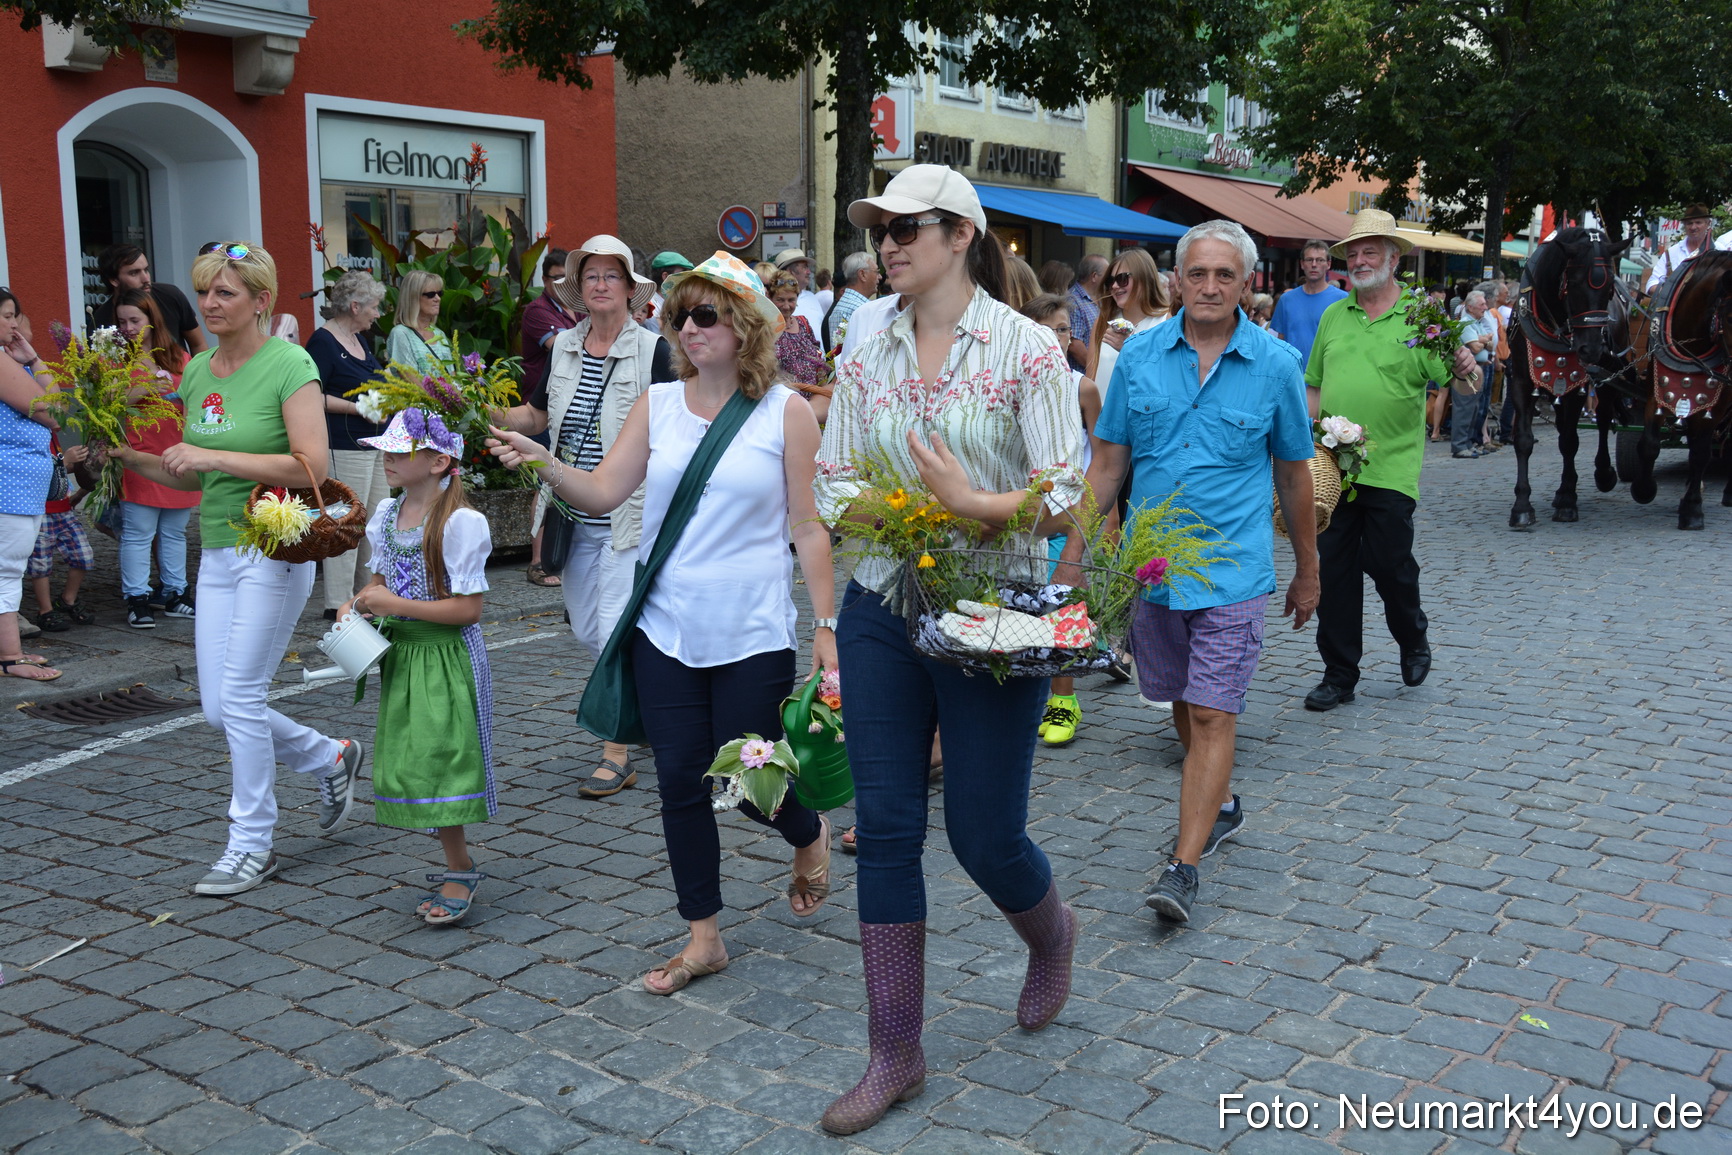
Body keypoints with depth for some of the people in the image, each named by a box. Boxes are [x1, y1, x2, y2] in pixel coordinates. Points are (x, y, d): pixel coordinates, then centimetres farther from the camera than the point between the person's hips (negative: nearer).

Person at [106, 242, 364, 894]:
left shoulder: (289, 365, -11)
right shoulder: (198, 371, 10)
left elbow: (313, 466, -20)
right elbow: (193, 476, 18)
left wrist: (217, 456, -20)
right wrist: (131, 457, 2)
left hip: (276, 547, -7)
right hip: (218, 549, 8)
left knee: (241, 696, -6)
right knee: (219, 707, 7)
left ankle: (251, 845, 9)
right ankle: (332, 761, 30)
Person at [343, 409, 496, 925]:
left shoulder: (459, 522, -19)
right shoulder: (386, 514, 6)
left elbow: (468, 608, -20)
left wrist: (397, 606, -21)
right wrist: (360, 602, 0)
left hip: (448, 658, -8)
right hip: (401, 655, 8)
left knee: (440, 761, -6)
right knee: (409, 764, 11)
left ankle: (460, 872, 10)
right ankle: (458, 866, 24)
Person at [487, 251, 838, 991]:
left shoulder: (785, 412, -4)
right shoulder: (658, 404, 4)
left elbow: (809, 527, -3)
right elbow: (603, 492, -1)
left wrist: (826, 626, -5)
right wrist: (541, 463, -18)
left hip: (753, 634, -3)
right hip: (666, 630, 3)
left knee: (748, 783, 3)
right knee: (681, 782, 7)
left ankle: (809, 833, 39)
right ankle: (703, 938, 22)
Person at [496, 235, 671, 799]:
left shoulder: (652, 350, -6)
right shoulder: (563, 347, 10)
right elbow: (536, 416, 17)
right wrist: (495, 415, -2)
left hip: (629, 514, -6)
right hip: (575, 514, 6)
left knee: (614, 630, -8)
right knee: (586, 629, 12)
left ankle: (617, 754, 1)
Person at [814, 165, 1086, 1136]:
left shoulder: (1028, 351, -8)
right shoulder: (869, 359, 6)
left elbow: (1064, 500, -11)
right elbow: (835, 484, 7)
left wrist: (972, 505, -26)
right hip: (882, 610, 4)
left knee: (985, 833, 3)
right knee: (886, 830, 5)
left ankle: (1053, 933, 41)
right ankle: (897, 1055, 18)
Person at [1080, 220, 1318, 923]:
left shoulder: (1276, 365, -3)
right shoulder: (1140, 356, 1)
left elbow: (1294, 474, 6)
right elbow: (1108, 462, 6)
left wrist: (1307, 571, 12)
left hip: (1231, 569, -3)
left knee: (1213, 715, -7)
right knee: (1181, 703, 17)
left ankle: (1183, 865, -5)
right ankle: (1221, 804, 40)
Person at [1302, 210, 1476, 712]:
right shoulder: (1333, 317, 11)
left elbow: (1453, 383, -6)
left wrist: (1465, 370, -28)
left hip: (1390, 469, -3)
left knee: (1389, 564, 1)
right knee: (1333, 568, 5)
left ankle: (1413, 642, 31)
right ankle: (1339, 675, 15)